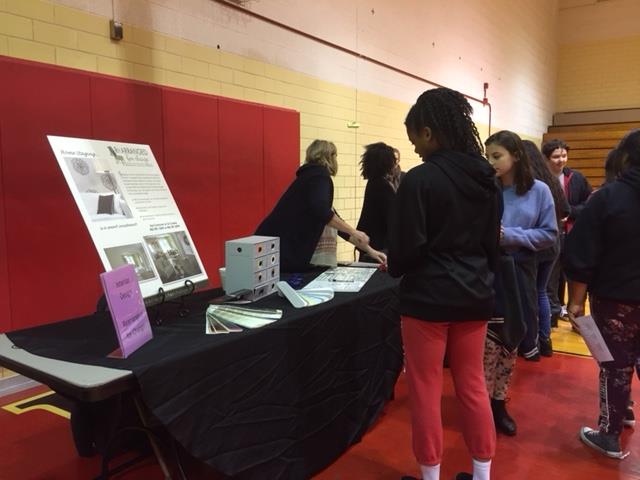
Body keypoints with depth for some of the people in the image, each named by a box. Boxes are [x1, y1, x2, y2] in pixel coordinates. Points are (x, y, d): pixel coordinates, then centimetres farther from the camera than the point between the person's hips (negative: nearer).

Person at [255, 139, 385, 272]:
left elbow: (334, 220, 24)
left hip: (285, 248, 9)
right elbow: (320, 210, -25)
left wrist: (369, 250, 25)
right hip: (281, 249, -9)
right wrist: (354, 232, -14)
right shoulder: (320, 175, -5)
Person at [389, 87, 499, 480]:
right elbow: (493, 242, 12)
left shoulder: (419, 180, -16)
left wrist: (394, 267, 6)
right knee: (473, 385, 17)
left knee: (426, 391, 7)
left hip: (429, 296, -7)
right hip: (475, 294, 7)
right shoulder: (486, 178, 5)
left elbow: (407, 247, -15)